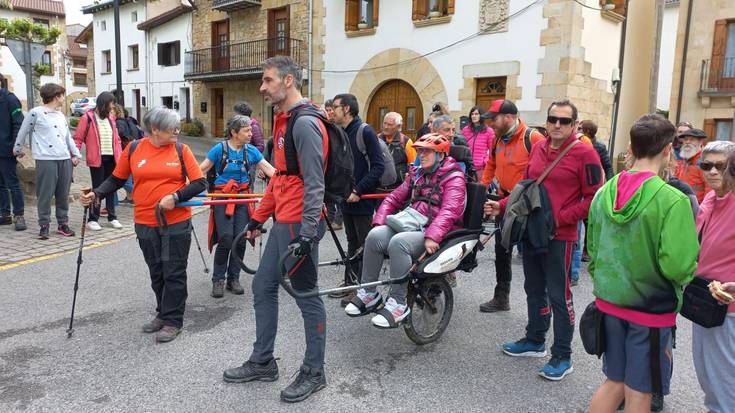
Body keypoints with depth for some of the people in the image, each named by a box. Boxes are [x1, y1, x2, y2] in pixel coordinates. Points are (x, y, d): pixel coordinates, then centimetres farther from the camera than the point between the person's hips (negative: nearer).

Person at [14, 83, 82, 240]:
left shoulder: (61, 115, 17)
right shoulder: (35, 113, -3)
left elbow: (68, 136, 21)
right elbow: (23, 131, 7)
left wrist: (76, 154, 14)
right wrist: (18, 149, 15)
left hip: (65, 159, 6)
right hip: (45, 160, -6)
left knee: (63, 194, 8)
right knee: (45, 194, -2)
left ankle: (63, 224, 17)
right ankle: (44, 225, 7)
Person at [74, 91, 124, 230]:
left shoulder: (111, 117, 14)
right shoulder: (88, 117, -4)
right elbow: (78, 138, -5)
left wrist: (120, 155, 10)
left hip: (111, 158, 6)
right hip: (97, 159, -6)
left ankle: (112, 217, 20)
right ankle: (92, 220, 6)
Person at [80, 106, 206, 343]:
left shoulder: (181, 150, -3)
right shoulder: (134, 149, 1)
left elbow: (199, 183, -5)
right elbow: (117, 179, 11)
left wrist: (176, 197, -17)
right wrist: (96, 194, -3)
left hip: (177, 223, -2)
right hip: (146, 224, 2)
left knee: (174, 273, 3)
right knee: (157, 273, 14)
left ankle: (172, 321, 15)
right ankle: (163, 314, 31)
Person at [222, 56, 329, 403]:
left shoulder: (305, 123, -15)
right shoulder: (284, 122, 16)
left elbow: (313, 183, -20)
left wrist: (307, 233, -24)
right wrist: (258, 218, 21)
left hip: (299, 224, -10)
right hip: (282, 223, 10)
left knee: (306, 296, 2)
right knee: (263, 287, 16)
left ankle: (314, 372, 18)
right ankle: (262, 362, 30)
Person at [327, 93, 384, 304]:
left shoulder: (365, 131, -13)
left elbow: (378, 166, -17)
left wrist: (358, 191, -19)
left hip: (363, 200, -8)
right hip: (346, 198, 8)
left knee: (365, 244, 2)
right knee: (352, 242, 17)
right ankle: (350, 282, 28)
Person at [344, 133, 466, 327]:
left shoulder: (453, 178, -2)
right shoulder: (417, 174, 21)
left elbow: (449, 211, -18)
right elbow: (394, 198, 20)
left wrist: (432, 237, -31)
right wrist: (379, 222, 4)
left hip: (435, 235, -6)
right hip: (411, 226, 7)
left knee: (398, 242, -34)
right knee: (376, 235, -20)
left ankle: (398, 303, -24)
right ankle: (368, 293, -9)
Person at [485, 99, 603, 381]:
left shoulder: (584, 153, -10)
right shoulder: (538, 149, 8)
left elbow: (594, 199, -11)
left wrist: (561, 218, -18)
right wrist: (502, 206, 7)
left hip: (559, 237, -6)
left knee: (559, 296, 2)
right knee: (534, 290, 19)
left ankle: (562, 357, 16)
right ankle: (535, 341, 36)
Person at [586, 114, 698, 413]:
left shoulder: (605, 192, -2)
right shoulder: (673, 201, -19)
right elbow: (678, 265, -23)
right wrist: (686, 275, -1)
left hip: (608, 302, 5)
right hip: (651, 310, -5)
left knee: (614, 382, 21)